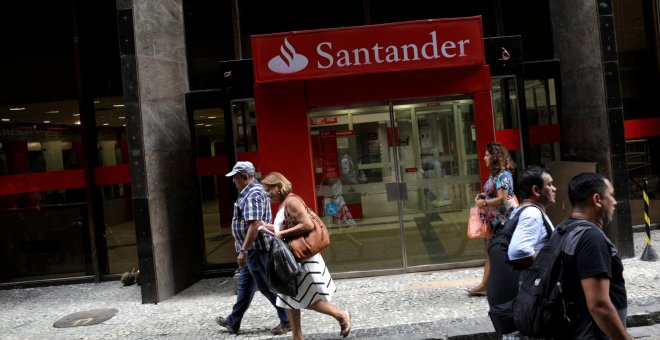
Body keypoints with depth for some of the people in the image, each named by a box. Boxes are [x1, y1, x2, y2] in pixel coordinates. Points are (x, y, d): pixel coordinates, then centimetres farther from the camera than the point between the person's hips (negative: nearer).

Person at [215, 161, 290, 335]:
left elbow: (254, 225, -28)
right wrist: (244, 249, 24)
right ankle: (233, 322, 29)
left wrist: (243, 250, -26)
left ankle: (287, 321, 11)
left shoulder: (252, 195, -19)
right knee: (244, 285, 17)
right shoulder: (252, 191, 15)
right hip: (253, 250, 11)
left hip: (256, 249, -11)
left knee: (267, 286, 0)